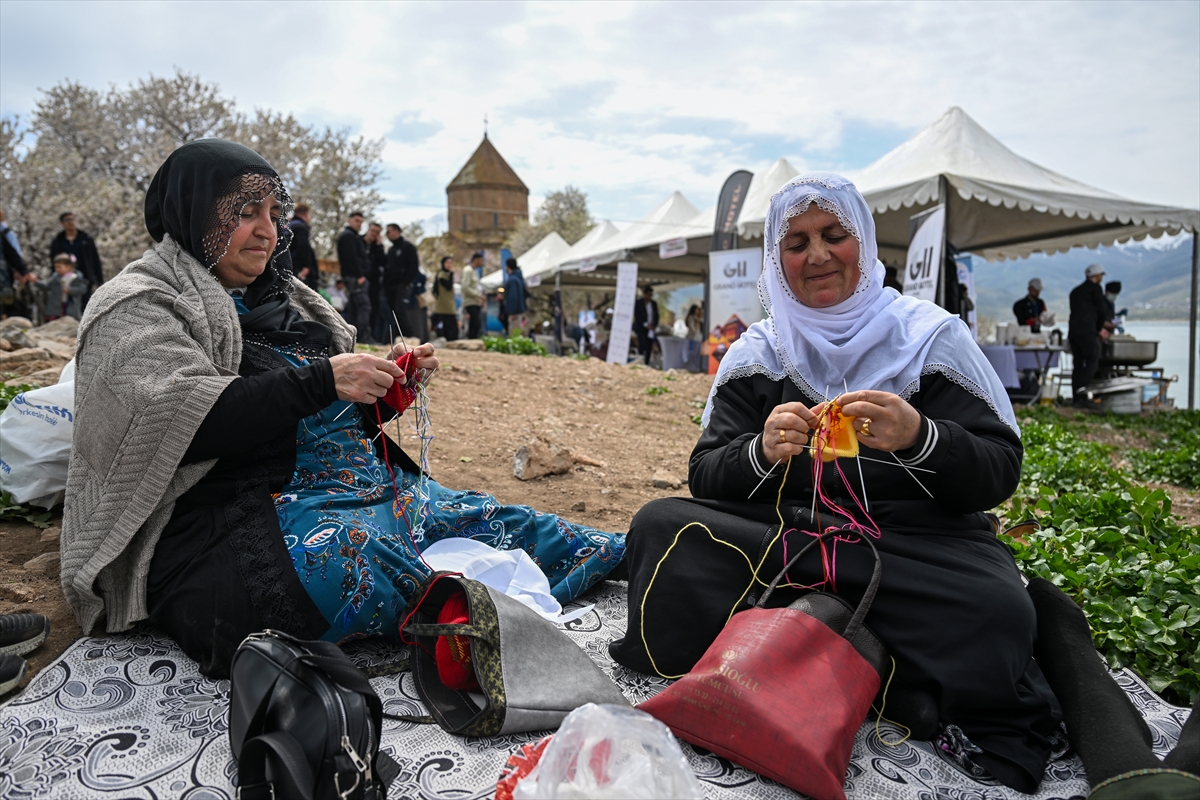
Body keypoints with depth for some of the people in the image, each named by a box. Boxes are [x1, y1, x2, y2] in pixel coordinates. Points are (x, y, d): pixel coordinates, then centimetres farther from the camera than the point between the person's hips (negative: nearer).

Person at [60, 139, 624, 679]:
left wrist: (386, 381, 2)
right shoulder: (138, 306, -2)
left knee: (490, 519, -4)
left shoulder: (279, 299, 19)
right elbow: (188, 421, -20)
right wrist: (322, 380, -24)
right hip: (238, 513, -7)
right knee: (353, 554, -38)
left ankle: (621, 561, 0)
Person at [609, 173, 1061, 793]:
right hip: (778, 536, 3)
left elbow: (1000, 473, -3)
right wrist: (762, 453, -20)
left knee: (993, 610, -34)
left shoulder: (931, 336, 3)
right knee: (658, 527, -23)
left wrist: (918, 438, -24)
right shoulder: (757, 351, 8)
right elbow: (705, 476, 3)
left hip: (916, 540, -2)